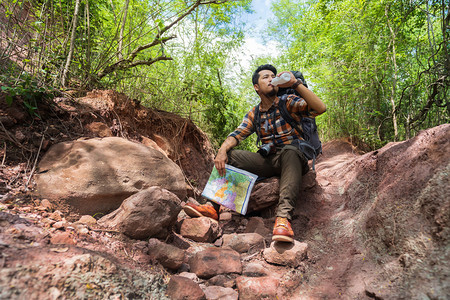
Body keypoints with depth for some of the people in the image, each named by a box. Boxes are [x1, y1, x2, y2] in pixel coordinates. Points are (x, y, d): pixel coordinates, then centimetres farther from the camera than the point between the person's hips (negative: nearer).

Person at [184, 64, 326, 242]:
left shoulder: (289, 103, 2)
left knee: (289, 150, -38)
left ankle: (284, 216, -46)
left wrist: (296, 84, -21)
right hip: (268, 161, 4)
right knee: (229, 155, -12)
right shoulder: (254, 114, 13)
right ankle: (214, 207, -18)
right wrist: (222, 150, -22)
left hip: (293, 160, -3)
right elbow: (237, 134, -1)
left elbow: (320, 108, -14)